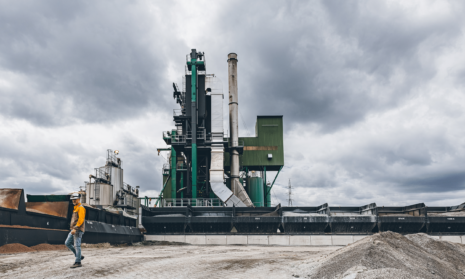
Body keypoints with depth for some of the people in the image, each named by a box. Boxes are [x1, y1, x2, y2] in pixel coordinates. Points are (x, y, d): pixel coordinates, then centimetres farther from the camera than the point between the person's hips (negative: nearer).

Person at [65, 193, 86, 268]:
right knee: (67, 243, 9)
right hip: (74, 230, 10)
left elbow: (81, 219, -20)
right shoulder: (76, 208, 20)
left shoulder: (81, 208, -10)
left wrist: (75, 228, -25)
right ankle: (79, 256, 14)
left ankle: (78, 262, -1)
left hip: (78, 230, -10)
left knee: (77, 246, -7)